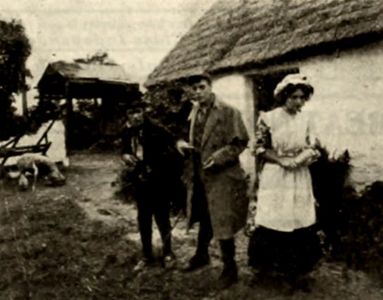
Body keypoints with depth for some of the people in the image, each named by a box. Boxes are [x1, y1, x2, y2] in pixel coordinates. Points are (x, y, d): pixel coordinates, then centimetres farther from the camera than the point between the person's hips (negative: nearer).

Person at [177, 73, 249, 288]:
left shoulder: (228, 112, -14)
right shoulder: (194, 112, 9)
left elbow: (240, 142, -14)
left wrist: (219, 156, -25)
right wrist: (183, 143, -3)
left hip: (222, 178, -7)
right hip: (200, 176, 7)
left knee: (222, 224, 3)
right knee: (204, 219, 23)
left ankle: (230, 267, 22)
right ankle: (202, 255, 44)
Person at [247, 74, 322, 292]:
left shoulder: (306, 120, 4)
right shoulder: (268, 118, -5)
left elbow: (314, 149, 5)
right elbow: (260, 148, -5)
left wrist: (298, 160, -14)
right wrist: (282, 160, -16)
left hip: (300, 179, 3)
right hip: (275, 178, -3)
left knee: (300, 223, 5)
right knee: (272, 222, 1)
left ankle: (297, 272, 20)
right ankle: (267, 267, 19)